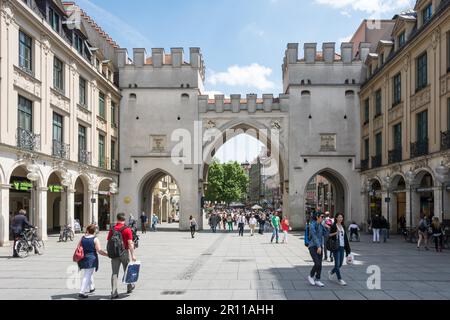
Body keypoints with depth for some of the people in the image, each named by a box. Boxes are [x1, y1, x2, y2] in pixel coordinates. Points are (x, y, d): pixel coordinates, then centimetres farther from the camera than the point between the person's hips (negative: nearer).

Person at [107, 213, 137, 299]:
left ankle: (114, 293, -3)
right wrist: (132, 255, -12)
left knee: (115, 273, 3)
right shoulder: (127, 229, -11)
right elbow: (130, 243, -15)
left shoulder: (112, 229, 0)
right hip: (125, 252, -2)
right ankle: (129, 287, 34)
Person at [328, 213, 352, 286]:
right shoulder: (333, 226, -4)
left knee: (340, 264, 9)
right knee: (337, 264, -6)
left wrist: (347, 248, 12)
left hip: (342, 247, 6)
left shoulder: (343, 227, 13)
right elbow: (329, 235, -7)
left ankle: (331, 273, 33)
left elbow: (345, 237, 14)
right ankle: (339, 279, 2)